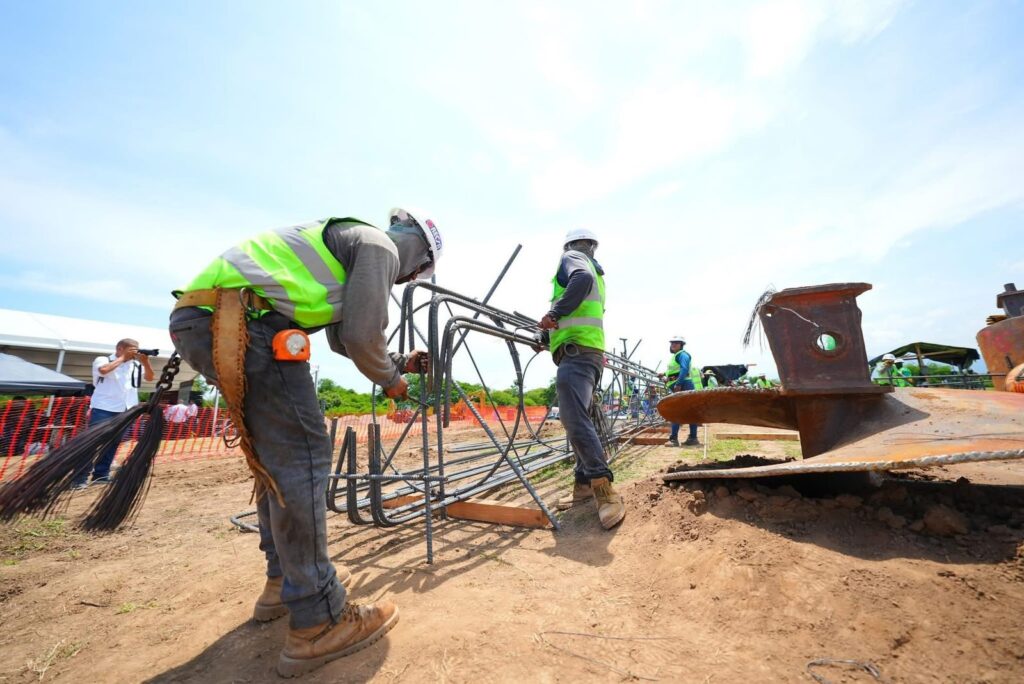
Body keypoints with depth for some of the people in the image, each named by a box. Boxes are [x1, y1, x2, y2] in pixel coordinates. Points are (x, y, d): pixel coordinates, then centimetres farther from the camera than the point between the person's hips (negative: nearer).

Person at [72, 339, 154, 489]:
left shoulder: (136, 365, 11)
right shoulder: (102, 360, 0)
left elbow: (149, 378, 4)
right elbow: (103, 370, -21)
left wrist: (145, 362, -10)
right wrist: (123, 357, -11)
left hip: (125, 411, 5)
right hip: (103, 409, -4)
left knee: (112, 444, 10)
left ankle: (101, 475, 19)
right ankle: (80, 478, 5)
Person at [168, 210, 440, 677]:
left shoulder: (349, 243, 28)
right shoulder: (380, 245, -2)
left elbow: (342, 337, 31)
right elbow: (362, 336, -10)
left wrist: (399, 362, 31)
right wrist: (390, 379, 8)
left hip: (204, 318, 11)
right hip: (240, 321, -11)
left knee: (278, 457, 15)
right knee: (301, 456, -9)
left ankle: (284, 580, 29)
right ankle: (319, 621, 0)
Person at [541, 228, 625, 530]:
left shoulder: (571, 257, 5)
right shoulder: (596, 271, 30)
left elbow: (582, 279, -19)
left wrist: (554, 313, -17)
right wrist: (551, 333, 34)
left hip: (575, 350, -10)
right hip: (592, 352, 10)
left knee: (575, 420, -19)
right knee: (577, 419, 11)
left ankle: (605, 490, -20)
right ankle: (584, 484, 16)